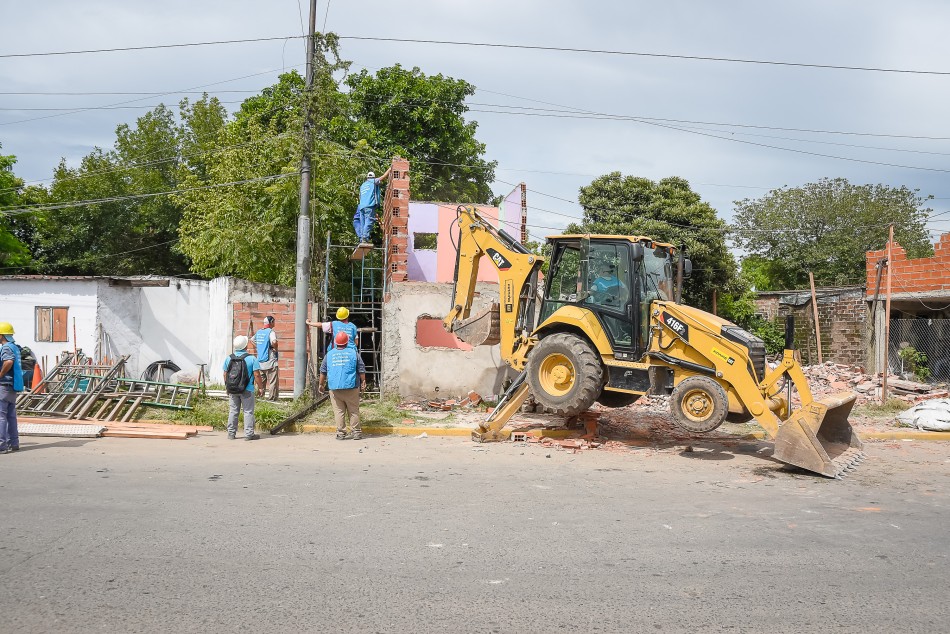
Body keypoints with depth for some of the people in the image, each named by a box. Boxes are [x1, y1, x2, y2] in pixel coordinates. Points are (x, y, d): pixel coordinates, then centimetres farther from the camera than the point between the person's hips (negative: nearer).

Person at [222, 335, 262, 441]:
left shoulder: (229, 358, 3)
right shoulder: (252, 358, -10)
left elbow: (225, 375, 8)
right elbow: (256, 375, -12)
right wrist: (261, 387, -1)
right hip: (247, 390, -4)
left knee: (233, 411, 12)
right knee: (248, 411, 2)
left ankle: (231, 433, 15)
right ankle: (249, 434, 2)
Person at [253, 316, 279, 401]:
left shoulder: (258, 332, 11)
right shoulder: (271, 332, -13)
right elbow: (274, 342, -32)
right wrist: (276, 349, -15)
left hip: (260, 361, 7)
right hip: (270, 361, -7)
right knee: (273, 381, -2)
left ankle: (260, 396, 20)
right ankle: (272, 398, -2)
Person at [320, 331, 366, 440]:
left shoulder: (329, 354, 7)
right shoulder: (353, 353, 2)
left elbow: (323, 371, 13)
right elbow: (361, 369, 6)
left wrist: (321, 384, 24)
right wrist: (363, 382, 18)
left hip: (334, 388, 1)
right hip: (351, 387, -1)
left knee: (338, 411, 4)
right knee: (353, 411, 6)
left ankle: (340, 433, 3)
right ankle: (356, 432, 7)